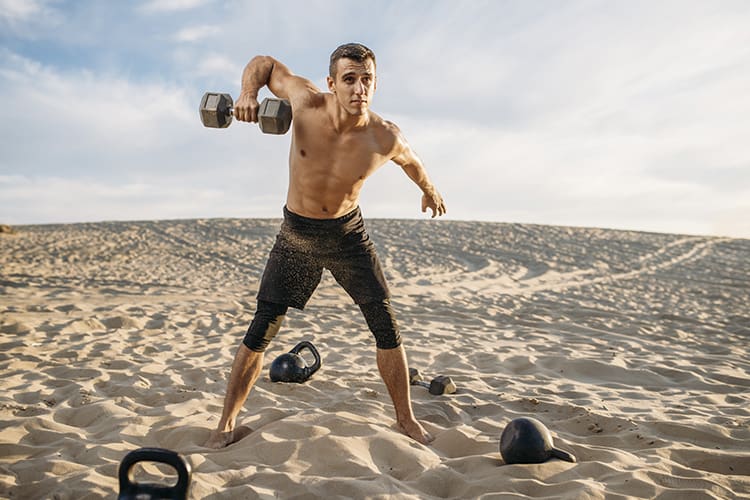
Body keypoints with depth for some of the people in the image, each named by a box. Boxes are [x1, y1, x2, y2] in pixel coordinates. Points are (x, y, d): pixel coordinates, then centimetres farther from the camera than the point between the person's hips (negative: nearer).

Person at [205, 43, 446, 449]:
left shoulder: (385, 138, -18)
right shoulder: (306, 102, -20)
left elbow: (409, 159, 8)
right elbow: (264, 63, -1)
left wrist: (429, 190, 25)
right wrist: (248, 92, -22)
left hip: (348, 233, 1)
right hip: (296, 233, 0)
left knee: (386, 327, -1)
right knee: (261, 331, -2)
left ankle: (405, 419, 19)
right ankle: (227, 423, 17)